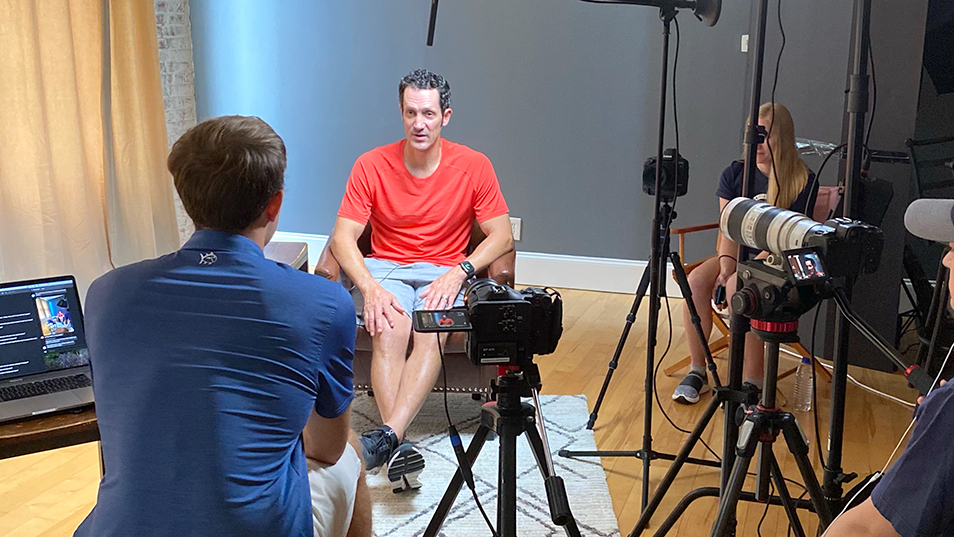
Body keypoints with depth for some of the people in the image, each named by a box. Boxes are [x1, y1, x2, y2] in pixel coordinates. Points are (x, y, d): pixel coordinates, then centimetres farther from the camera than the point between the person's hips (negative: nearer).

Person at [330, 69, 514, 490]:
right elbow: (343, 238, -4)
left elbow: (501, 237, -1)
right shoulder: (372, 165, -2)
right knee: (390, 329, -32)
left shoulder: (473, 166, -2)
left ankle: (386, 436, -42)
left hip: (445, 274, 0)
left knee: (433, 333, -33)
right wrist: (369, 286, -23)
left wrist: (459, 272, -18)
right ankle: (399, 448, -37)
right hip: (384, 269, 0)